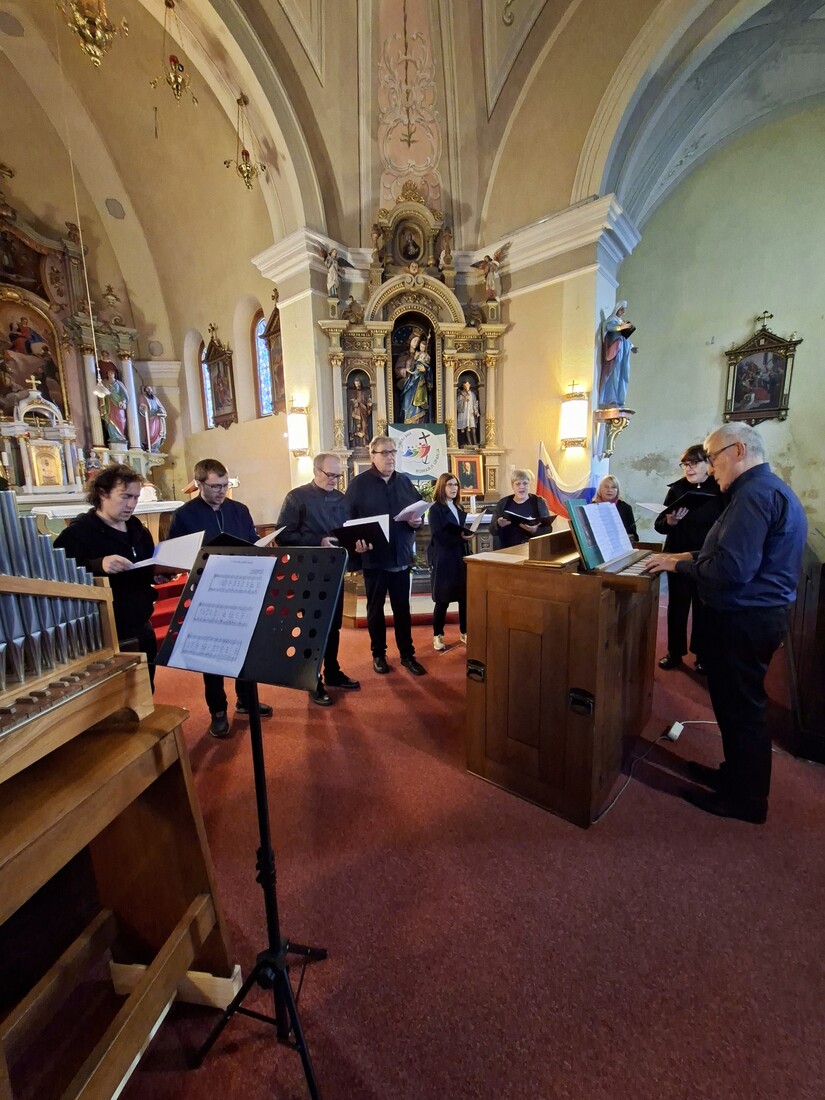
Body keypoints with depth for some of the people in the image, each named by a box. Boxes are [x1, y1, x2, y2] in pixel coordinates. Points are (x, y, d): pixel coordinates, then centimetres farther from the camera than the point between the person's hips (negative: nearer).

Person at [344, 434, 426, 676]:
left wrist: (417, 522, -7)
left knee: (402, 607, 11)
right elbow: (348, 520, -8)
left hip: (402, 556, 3)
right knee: (375, 608, 11)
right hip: (374, 557, -3)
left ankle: (407, 654, 24)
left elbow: (418, 511, 14)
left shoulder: (405, 481, 8)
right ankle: (378, 654, 27)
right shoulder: (358, 484, -5)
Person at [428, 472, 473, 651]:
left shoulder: (459, 508, 15)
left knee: (465, 596, 7)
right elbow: (439, 535, -15)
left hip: (461, 557, 6)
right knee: (443, 600, 1)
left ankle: (464, 632, 23)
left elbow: (464, 530, 16)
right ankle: (438, 635, 16)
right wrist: (460, 538, -17)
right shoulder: (435, 509, -7)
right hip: (444, 559, -6)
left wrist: (469, 533, -3)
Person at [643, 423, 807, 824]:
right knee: (737, 702, 21)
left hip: (743, 620, -10)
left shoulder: (755, 493, -20)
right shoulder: (768, 488, 14)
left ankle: (745, 799, 23)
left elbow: (731, 570, -28)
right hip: (756, 613, 10)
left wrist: (679, 564, -15)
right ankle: (737, 775, 38)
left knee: (740, 707, 5)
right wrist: (694, 556, 9)